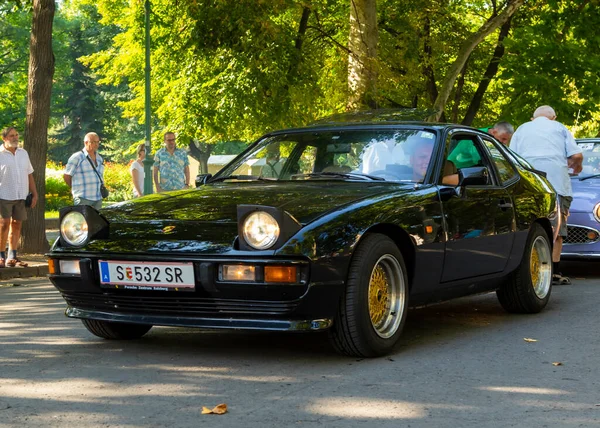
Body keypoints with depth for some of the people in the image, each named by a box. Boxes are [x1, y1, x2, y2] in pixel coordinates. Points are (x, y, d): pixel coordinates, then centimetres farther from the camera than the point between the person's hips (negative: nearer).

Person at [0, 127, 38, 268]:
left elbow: (29, 174, 19)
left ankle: (12, 257, 11)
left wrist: (34, 193, 13)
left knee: (17, 225, 5)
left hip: (21, 196, 5)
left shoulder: (23, 153, 15)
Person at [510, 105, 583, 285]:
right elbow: (576, 155, 4)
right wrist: (576, 167, 24)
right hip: (556, 181, -1)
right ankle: (554, 273, -3)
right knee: (556, 229, 2)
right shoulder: (559, 128, 17)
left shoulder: (521, 129, 22)